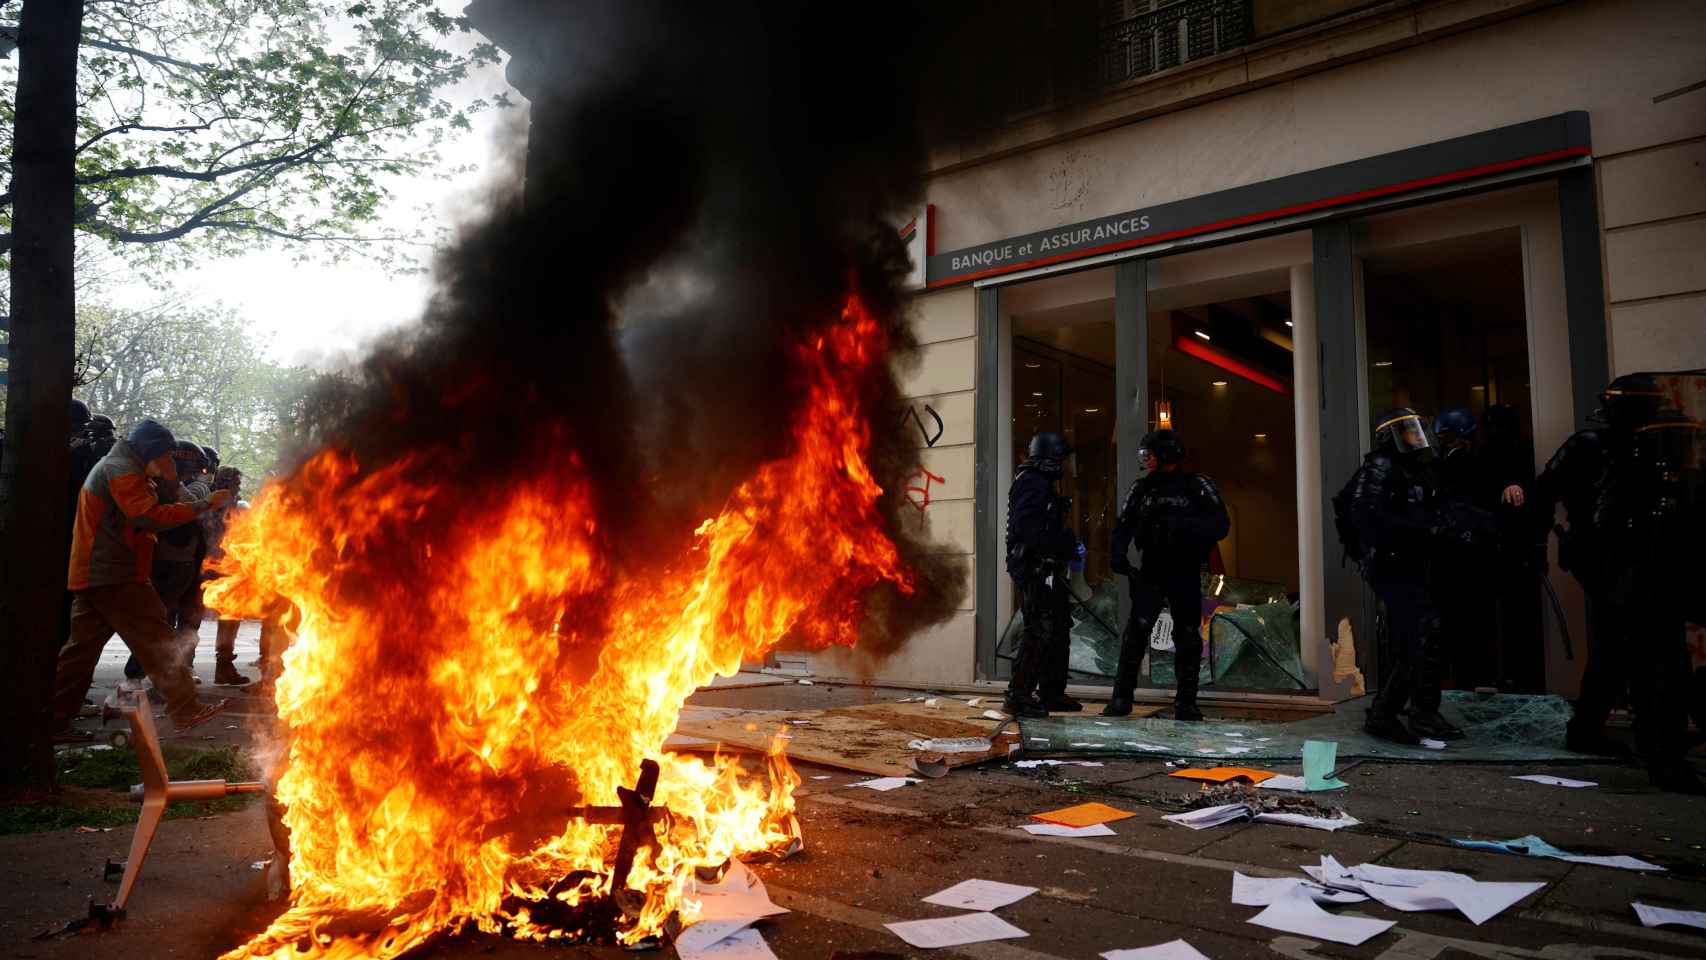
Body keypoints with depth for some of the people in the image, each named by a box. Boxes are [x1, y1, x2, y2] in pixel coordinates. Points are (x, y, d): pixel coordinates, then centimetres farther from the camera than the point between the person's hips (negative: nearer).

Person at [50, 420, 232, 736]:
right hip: (115, 576, -10)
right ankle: (186, 710, -10)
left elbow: (139, 517, 19)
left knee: (82, 648, 11)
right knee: (156, 642, -10)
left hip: (93, 576, 11)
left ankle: (54, 720, 14)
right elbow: (151, 516, -22)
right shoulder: (121, 469, -11)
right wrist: (204, 505, -22)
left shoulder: (112, 466, 23)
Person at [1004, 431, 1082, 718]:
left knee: (1059, 630, 15)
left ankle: (1051, 693, 23)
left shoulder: (1043, 485, 20)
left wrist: (1070, 545, 7)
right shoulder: (1031, 483, -13)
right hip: (1034, 569, -11)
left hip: (1046, 571, 11)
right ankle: (1018, 695, -7)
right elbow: (1026, 529, -25)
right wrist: (1068, 546, -21)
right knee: (1040, 632, -12)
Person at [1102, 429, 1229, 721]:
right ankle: (1121, 698, -3)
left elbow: (1221, 526, -6)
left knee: (1188, 637, 4)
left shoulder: (1197, 486, 0)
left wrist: (1186, 526, -21)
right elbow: (1123, 524, 8)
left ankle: (1186, 703, 15)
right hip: (1150, 572, 1)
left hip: (1186, 574, -1)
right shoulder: (1142, 487, 9)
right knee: (1137, 630, -9)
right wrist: (1117, 555, -9)